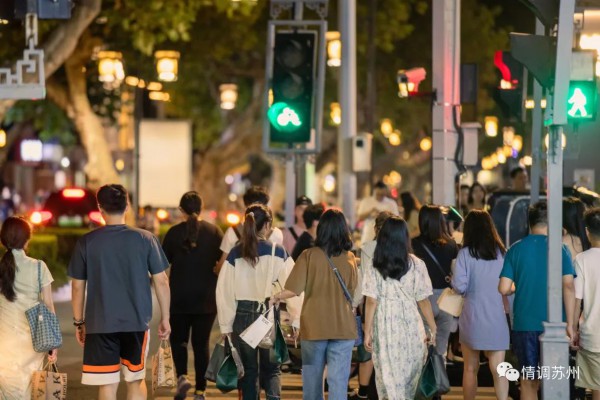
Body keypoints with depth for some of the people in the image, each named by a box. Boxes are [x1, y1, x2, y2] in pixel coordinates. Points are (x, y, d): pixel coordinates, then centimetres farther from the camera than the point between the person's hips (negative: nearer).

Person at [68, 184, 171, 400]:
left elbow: (78, 287, 2)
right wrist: (165, 318, 11)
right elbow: (161, 281, 1)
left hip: (99, 325, -1)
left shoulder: (86, 242, -2)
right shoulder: (146, 239, -2)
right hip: (137, 322, 1)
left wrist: (78, 322, 13)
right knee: (136, 379, 16)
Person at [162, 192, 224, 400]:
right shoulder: (215, 232, -3)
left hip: (179, 297, -1)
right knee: (201, 343, 7)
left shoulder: (174, 233, -5)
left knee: (178, 338, 14)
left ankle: (182, 376, -9)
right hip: (206, 298, 1)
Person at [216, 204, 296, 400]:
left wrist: (226, 326, 7)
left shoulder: (235, 254, 0)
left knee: (248, 371, 12)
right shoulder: (278, 253, -5)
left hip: (243, 317, 1)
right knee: (271, 370, 10)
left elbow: (224, 291, 1)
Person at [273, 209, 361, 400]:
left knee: (312, 378, 13)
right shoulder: (349, 258, -4)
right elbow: (356, 296, -2)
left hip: (314, 327, 0)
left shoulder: (309, 256, -8)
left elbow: (293, 290, -13)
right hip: (343, 327, 0)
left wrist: (277, 296, 7)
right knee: (338, 380, 0)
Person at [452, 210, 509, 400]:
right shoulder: (501, 253, 2)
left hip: (473, 319, -2)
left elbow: (460, 286, -13)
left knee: (470, 369, 12)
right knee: (498, 369, 0)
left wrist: (453, 280, 7)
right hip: (497, 318, 2)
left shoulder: (466, 253, -7)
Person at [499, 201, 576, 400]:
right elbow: (568, 286, -10)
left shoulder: (516, 249, 2)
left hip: (524, 324, 1)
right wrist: (570, 324, -7)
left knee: (528, 381, 9)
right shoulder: (559, 249, -3)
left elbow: (504, 289, -3)